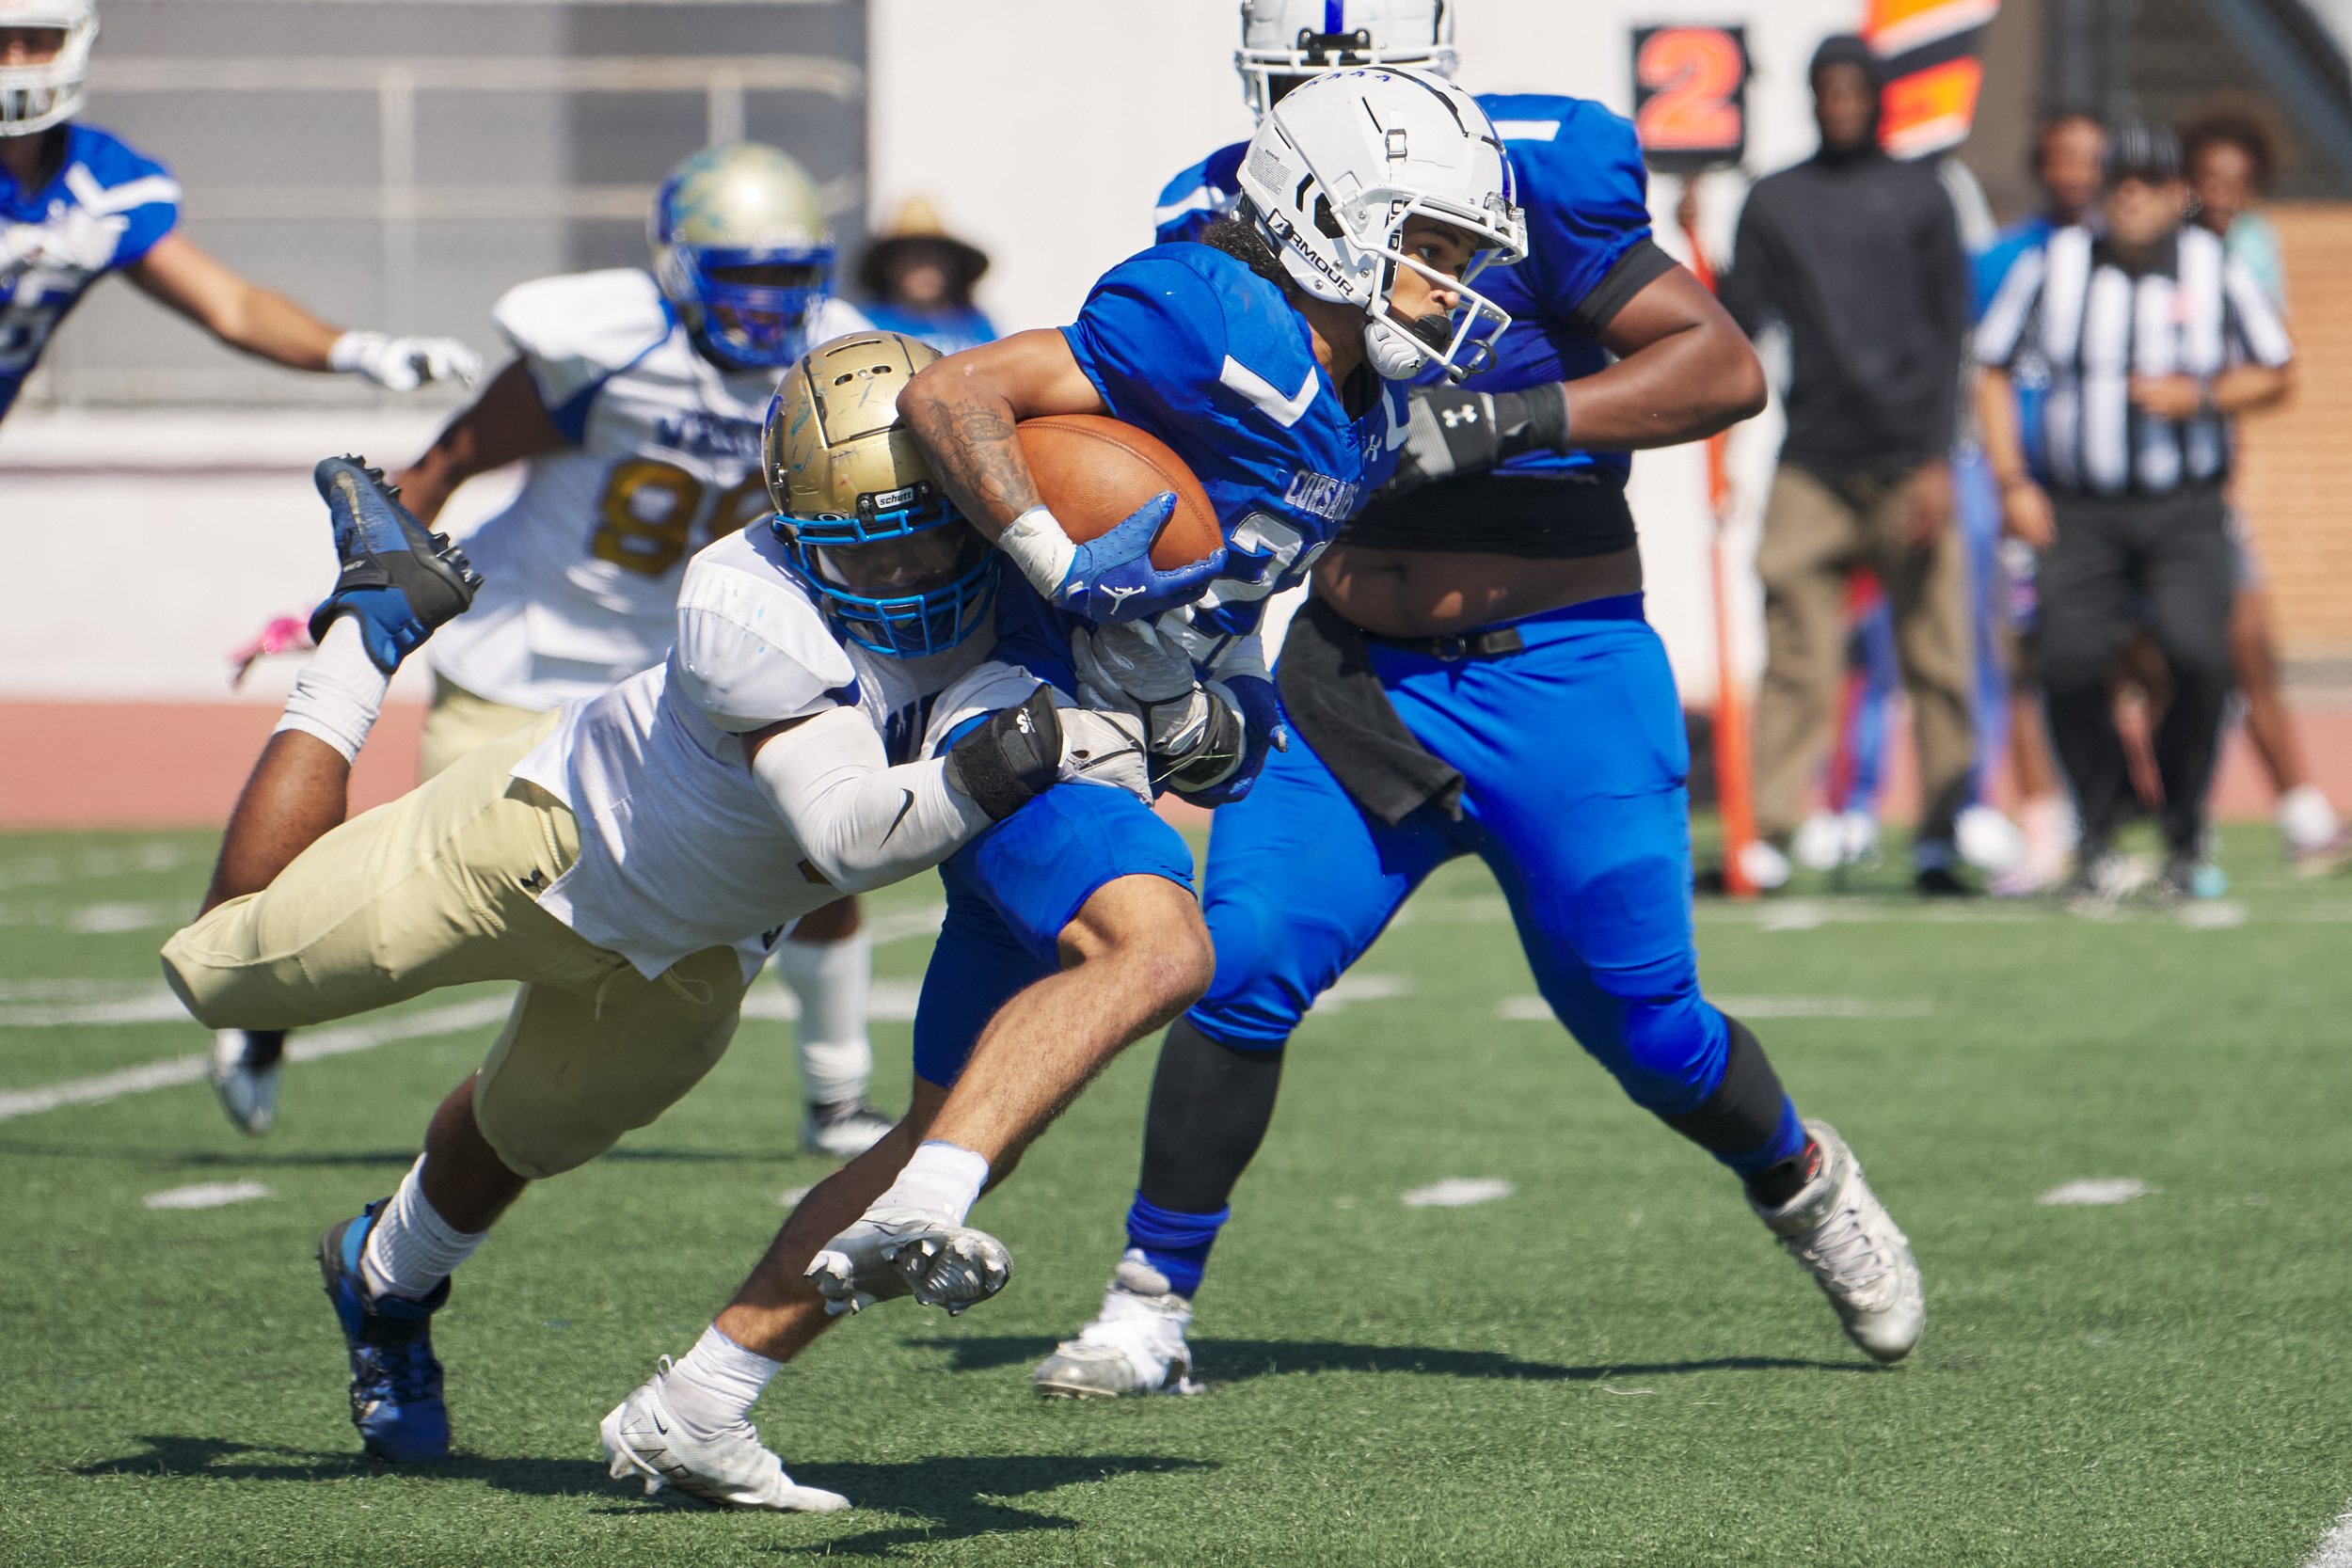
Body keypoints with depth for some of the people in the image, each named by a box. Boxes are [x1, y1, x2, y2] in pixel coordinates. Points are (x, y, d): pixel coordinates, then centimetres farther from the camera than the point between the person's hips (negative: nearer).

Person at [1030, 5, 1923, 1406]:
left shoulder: (1528, 188, -15)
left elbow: (1728, 369, -17)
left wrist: (1503, 419, -28)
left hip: (1558, 671, -3)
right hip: (1354, 681, 3)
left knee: (1641, 1019, 6)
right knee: (1244, 967, -13)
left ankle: (1805, 1184, 37)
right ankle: (1153, 1306, -2)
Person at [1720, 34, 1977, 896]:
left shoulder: (1919, 196, 10)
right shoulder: (1773, 201, 13)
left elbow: (1949, 333, 6)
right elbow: (1738, 325, 10)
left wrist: (1937, 461, -3)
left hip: (1909, 462, -1)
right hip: (1811, 462, 1)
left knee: (1936, 659, -5)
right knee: (1794, 656, -6)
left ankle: (1941, 840, -2)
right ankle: (1767, 836, -5)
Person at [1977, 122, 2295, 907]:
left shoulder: (2216, 272, 3)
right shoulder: (2051, 267, 4)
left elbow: (2273, 372, 10)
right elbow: (1994, 373, 9)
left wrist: (2200, 398, -9)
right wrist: (2012, 482, -1)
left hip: (2185, 511, -1)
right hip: (2078, 510, 1)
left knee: (2199, 657, -20)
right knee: (2071, 660, -16)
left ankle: (2184, 839, 1)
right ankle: (2099, 842, 3)